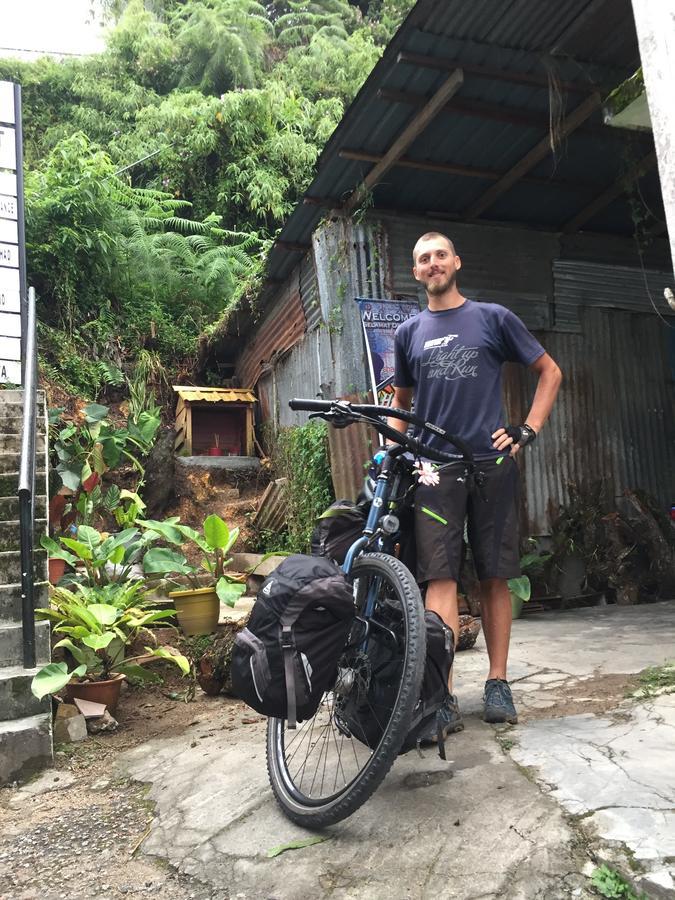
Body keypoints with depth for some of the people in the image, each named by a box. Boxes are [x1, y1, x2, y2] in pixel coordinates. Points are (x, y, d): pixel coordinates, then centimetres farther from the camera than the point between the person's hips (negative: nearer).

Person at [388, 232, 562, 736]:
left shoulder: (493, 318, 8)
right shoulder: (409, 333, 15)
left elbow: (550, 372, 12)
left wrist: (528, 431, 0)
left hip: (492, 465, -1)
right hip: (434, 470, 1)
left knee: (495, 578, 5)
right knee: (441, 578, -7)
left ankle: (498, 684, 18)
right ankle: (444, 699, -6)